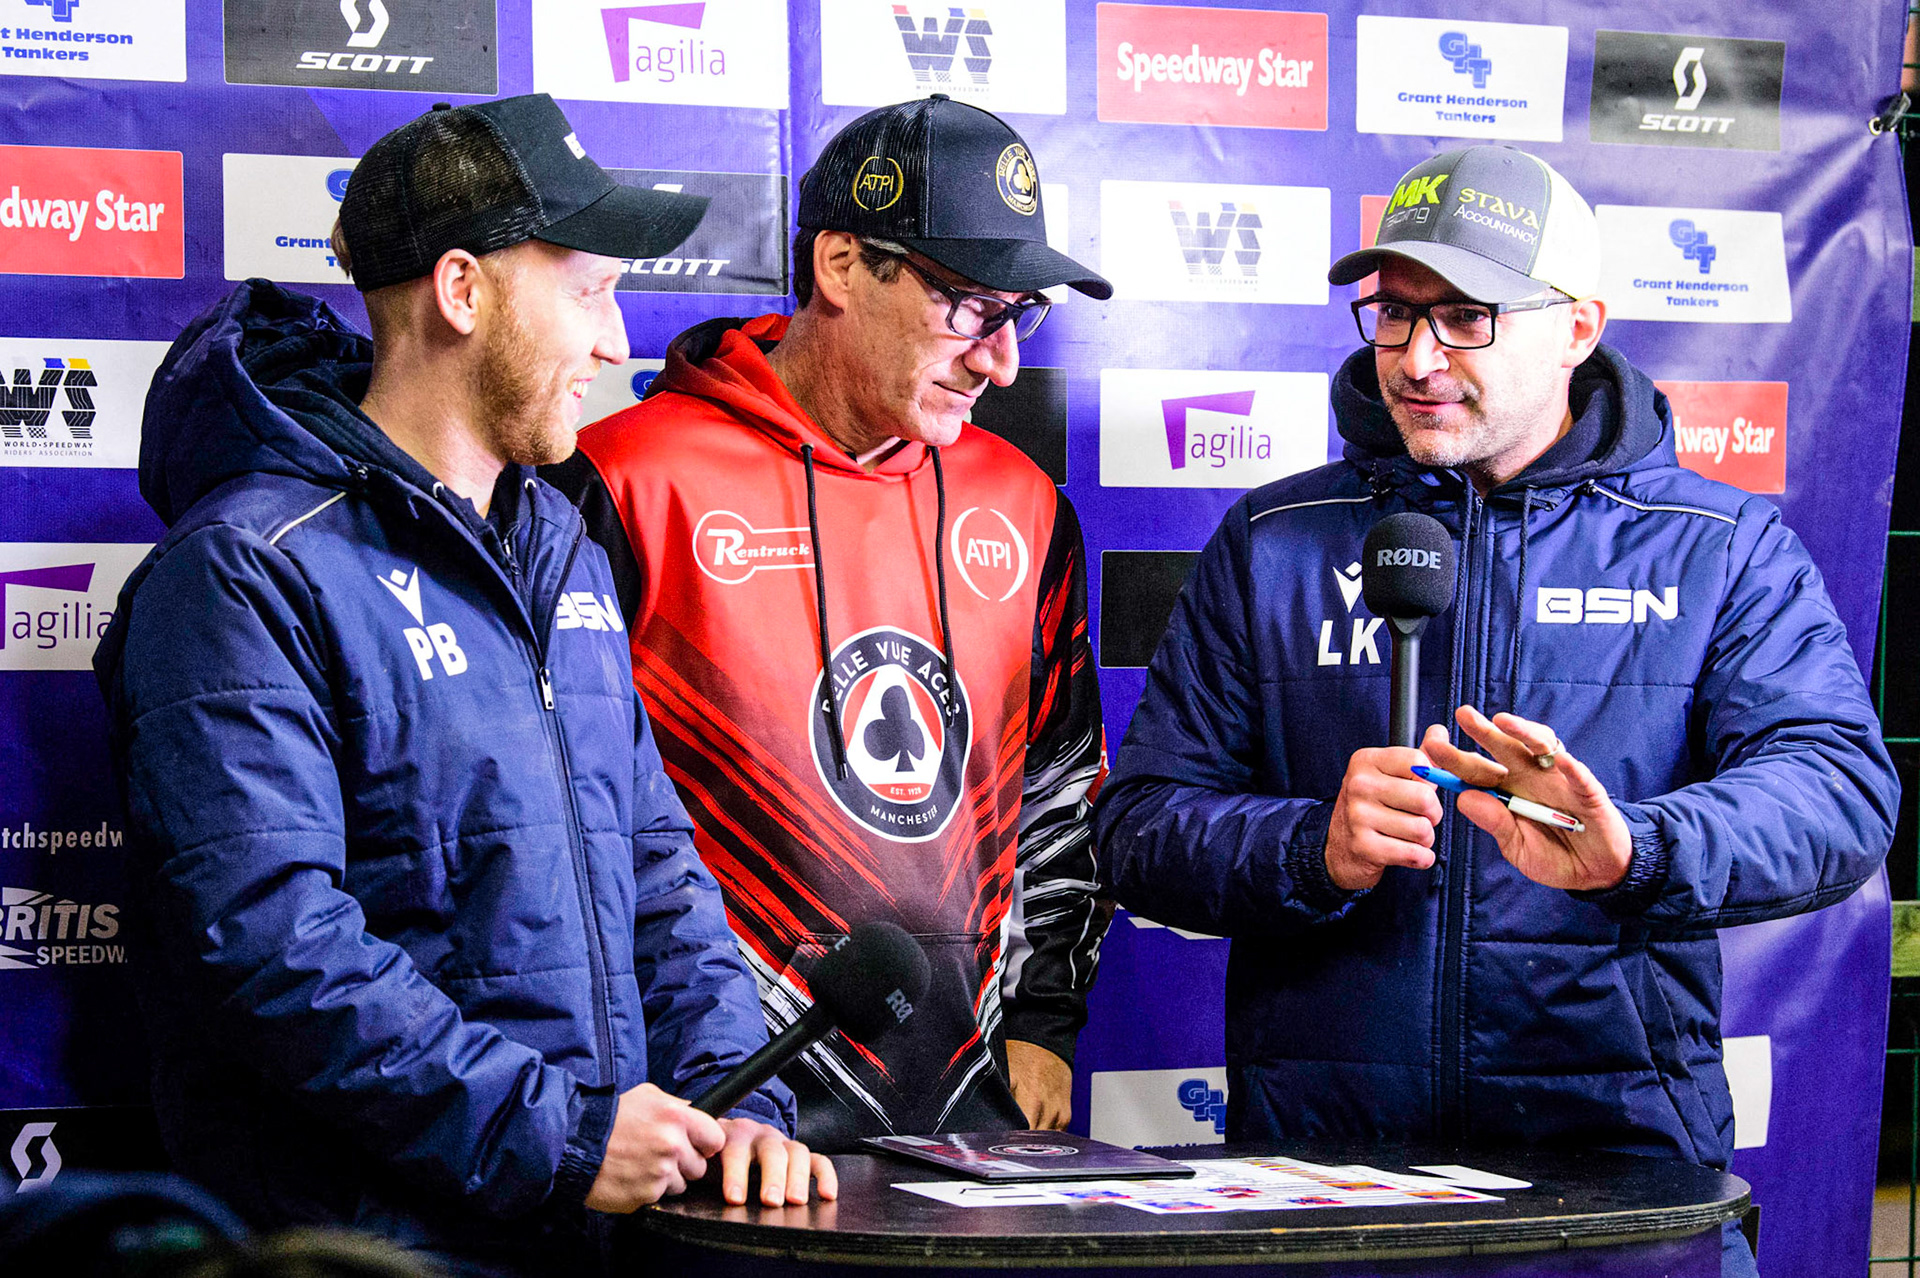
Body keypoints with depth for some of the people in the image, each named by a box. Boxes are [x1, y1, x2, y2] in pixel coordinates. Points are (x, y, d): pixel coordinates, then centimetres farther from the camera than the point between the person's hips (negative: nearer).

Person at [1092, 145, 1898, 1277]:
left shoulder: (1722, 548, 9)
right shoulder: (1274, 546, 12)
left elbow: (1841, 784, -7)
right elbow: (1141, 829, 7)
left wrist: (1636, 852, -27)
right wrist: (1316, 852, -14)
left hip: (1620, 1143, -1)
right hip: (1314, 1146, 1)